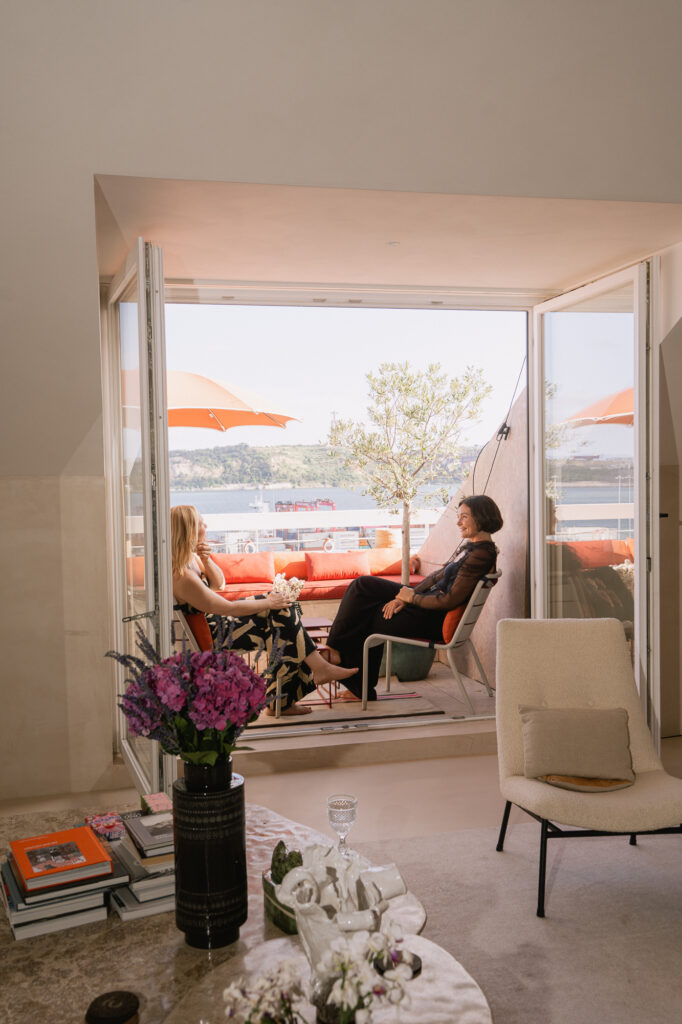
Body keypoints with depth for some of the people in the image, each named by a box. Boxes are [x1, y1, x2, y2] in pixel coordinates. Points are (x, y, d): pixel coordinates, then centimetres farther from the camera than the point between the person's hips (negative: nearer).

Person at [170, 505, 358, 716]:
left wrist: (206, 560, -8)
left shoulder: (191, 556, -1)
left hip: (217, 617, 10)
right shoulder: (183, 577, -30)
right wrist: (268, 603, -12)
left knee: (282, 607, 2)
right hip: (213, 637, -10)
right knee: (283, 614, -9)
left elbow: (218, 583, 11)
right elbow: (229, 608, -23)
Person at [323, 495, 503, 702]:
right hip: (428, 601, 10)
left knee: (365, 618, -3)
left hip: (437, 621, -10)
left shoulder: (481, 554, -22)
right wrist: (405, 597, 0)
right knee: (363, 585, 1)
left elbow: (450, 601, -24)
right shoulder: (468, 542, 8)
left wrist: (412, 597, -9)